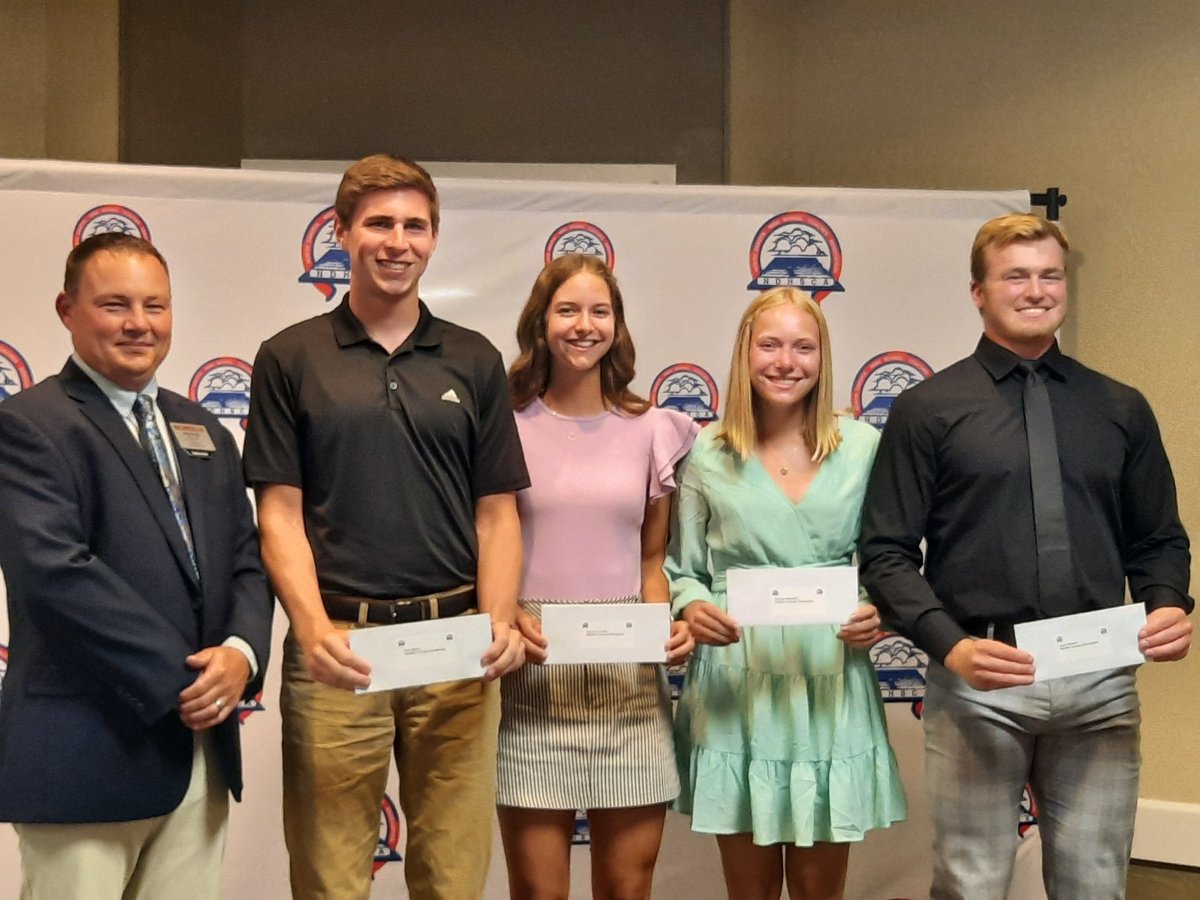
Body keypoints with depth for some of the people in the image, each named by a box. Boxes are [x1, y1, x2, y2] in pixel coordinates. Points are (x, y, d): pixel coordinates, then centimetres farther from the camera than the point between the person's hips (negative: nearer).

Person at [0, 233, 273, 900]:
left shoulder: (205, 432, 16)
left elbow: (247, 560, 13)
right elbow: (54, 571, -19)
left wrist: (241, 652, -7)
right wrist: (178, 680, -17)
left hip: (202, 746, 6)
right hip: (85, 753, -6)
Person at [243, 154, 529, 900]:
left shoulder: (475, 361, 9)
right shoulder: (291, 358, 4)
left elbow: (496, 512, 8)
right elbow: (281, 511, 0)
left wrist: (498, 622, -9)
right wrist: (312, 627, -15)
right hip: (338, 645, -1)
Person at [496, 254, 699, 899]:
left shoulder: (651, 430, 8)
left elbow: (652, 559, 13)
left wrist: (667, 629, -4)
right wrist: (507, 620, -14)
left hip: (629, 673, 2)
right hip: (531, 672, -2)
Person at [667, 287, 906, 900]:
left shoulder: (864, 448, 2)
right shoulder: (707, 456, 2)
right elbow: (682, 571, 7)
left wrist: (878, 613, -12)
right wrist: (692, 608, -13)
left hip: (832, 687, 0)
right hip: (735, 687, 0)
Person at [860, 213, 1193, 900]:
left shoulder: (1122, 410, 11)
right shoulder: (928, 410, 0)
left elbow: (1158, 539, 15)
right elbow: (888, 554, -3)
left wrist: (1168, 606, -6)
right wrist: (951, 646, -17)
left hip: (1101, 684, 3)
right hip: (978, 684, -3)